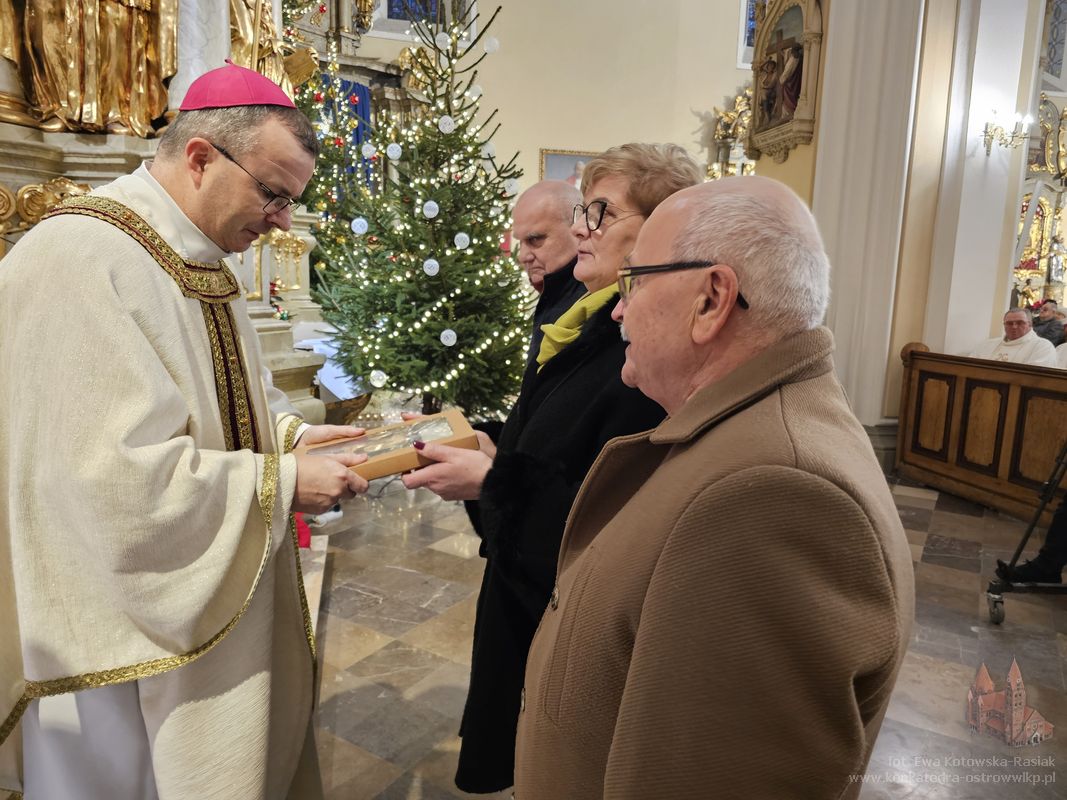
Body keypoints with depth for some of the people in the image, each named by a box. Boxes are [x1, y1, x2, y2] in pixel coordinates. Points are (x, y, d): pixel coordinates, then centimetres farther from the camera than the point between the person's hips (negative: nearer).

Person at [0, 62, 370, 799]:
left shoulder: (201, 259, 8)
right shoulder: (79, 261, -23)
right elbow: (121, 476, -28)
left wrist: (292, 434, -1)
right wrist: (283, 480, -21)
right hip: (128, 621, -8)